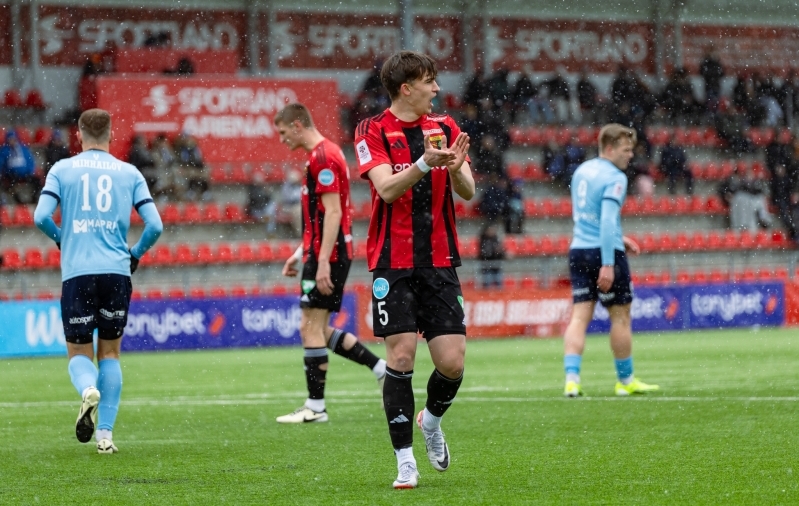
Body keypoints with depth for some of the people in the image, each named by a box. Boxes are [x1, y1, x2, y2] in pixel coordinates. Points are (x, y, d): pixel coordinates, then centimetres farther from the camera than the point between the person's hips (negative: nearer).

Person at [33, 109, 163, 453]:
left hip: (76, 273, -1)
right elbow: (154, 225, 2)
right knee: (110, 352, 14)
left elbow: (41, 217, -6)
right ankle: (105, 433, 6)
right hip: (117, 271, 1)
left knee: (79, 352, 10)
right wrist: (135, 254, 20)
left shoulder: (62, 169, 4)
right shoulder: (129, 173, 8)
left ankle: (88, 389, -25)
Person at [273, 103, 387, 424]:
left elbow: (333, 212, -21)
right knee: (317, 329, 12)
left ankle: (315, 407, -3)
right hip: (323, 252, 10)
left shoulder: (323, 157, -14)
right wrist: (300, 253, 25)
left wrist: (323, 261, -24)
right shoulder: (323, 154, 18)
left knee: (311, 328, -6)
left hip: (328, 253, -10)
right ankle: (381, 368, 14)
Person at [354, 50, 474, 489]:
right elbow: (387, 189, -16)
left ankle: (431, 421, 27)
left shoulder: (445, 127, 9)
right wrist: (425, 162, -32)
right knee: (401, 356, -9)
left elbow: (467, 191, 1)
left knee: (452, 362, -4)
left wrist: (456, 168, -21)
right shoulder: (373, 131, -3)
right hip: (393, 262, -3)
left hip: (440, 261, 3)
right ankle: (405, 460, 0)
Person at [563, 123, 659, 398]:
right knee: (621, 316, 7)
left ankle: (571, 378, -11)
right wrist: (608, 265, -22)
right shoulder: (615, 178, -12)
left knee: (580, 316, 2)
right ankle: (625, 380, 15)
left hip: (578, 250, 7)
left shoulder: (581, 171, 13)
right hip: (605, 252, -7)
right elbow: (608, 220, -20)